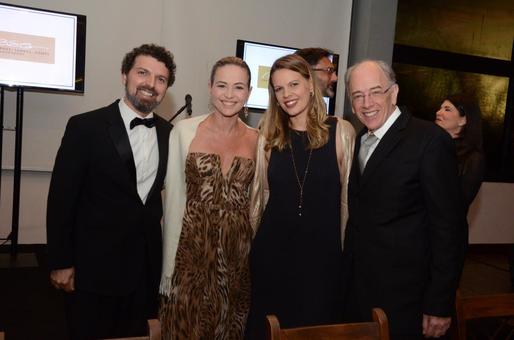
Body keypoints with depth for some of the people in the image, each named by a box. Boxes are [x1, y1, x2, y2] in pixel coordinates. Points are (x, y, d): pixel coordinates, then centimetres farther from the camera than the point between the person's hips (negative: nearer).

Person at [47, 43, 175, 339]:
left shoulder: (169, 133, 2)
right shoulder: (85, 127, -11)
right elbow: (62, 197, -9)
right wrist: (61, 262, -7)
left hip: (146, 267, 4)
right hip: (95, 266, -3)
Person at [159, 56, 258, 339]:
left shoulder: (256, 140, 3)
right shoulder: (184, 130, -4)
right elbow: (174, 200, -3)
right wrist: (169, 267, -3)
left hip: (237, 253, 2)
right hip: (191, 250, -2)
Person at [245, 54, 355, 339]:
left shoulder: (341, 132, -5)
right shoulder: (268, 136, 4)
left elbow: (348, 195, -2)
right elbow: (259, 195, 10)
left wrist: (346, 250, 1)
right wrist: (254, 243, 11)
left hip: (322, 253, -2)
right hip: (271, 253, 3)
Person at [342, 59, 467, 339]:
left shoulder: (430, 140, -15)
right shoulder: (359, 141, 8)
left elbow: (449, 226, -15)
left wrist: (440, 304, -14)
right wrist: (347, 272, 10)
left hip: (401, 298, -6)